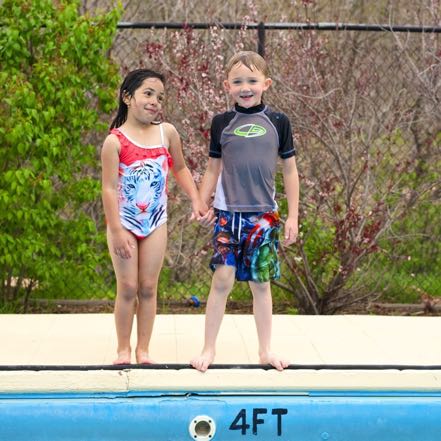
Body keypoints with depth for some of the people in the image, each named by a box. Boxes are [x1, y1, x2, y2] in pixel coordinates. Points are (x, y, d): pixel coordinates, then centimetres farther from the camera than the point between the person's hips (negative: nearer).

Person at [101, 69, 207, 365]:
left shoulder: (167, 133, -1)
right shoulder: (116, 141, -13)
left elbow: (180, 168, 14)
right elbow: (109, 188, -15)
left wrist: (196, 199, 1)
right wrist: (117, 232, -18)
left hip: (155, 223, 3)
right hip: (125, 222, -3)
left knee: (148, 288, 7)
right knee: (128, 288, 0)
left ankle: (143, 349, 14)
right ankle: (124, 349, 13)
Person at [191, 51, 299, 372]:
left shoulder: (278, 122, 1)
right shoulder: (222, 123, 2)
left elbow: (290, 170, 6)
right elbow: (213, 169, 9)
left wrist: (293, 216, 5)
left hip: (264, 214, 1)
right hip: (228, 213, 0)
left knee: (261, 282, 7)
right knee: (223, 278, -6)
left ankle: (266, 350, 17)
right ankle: (209, 349, 3)